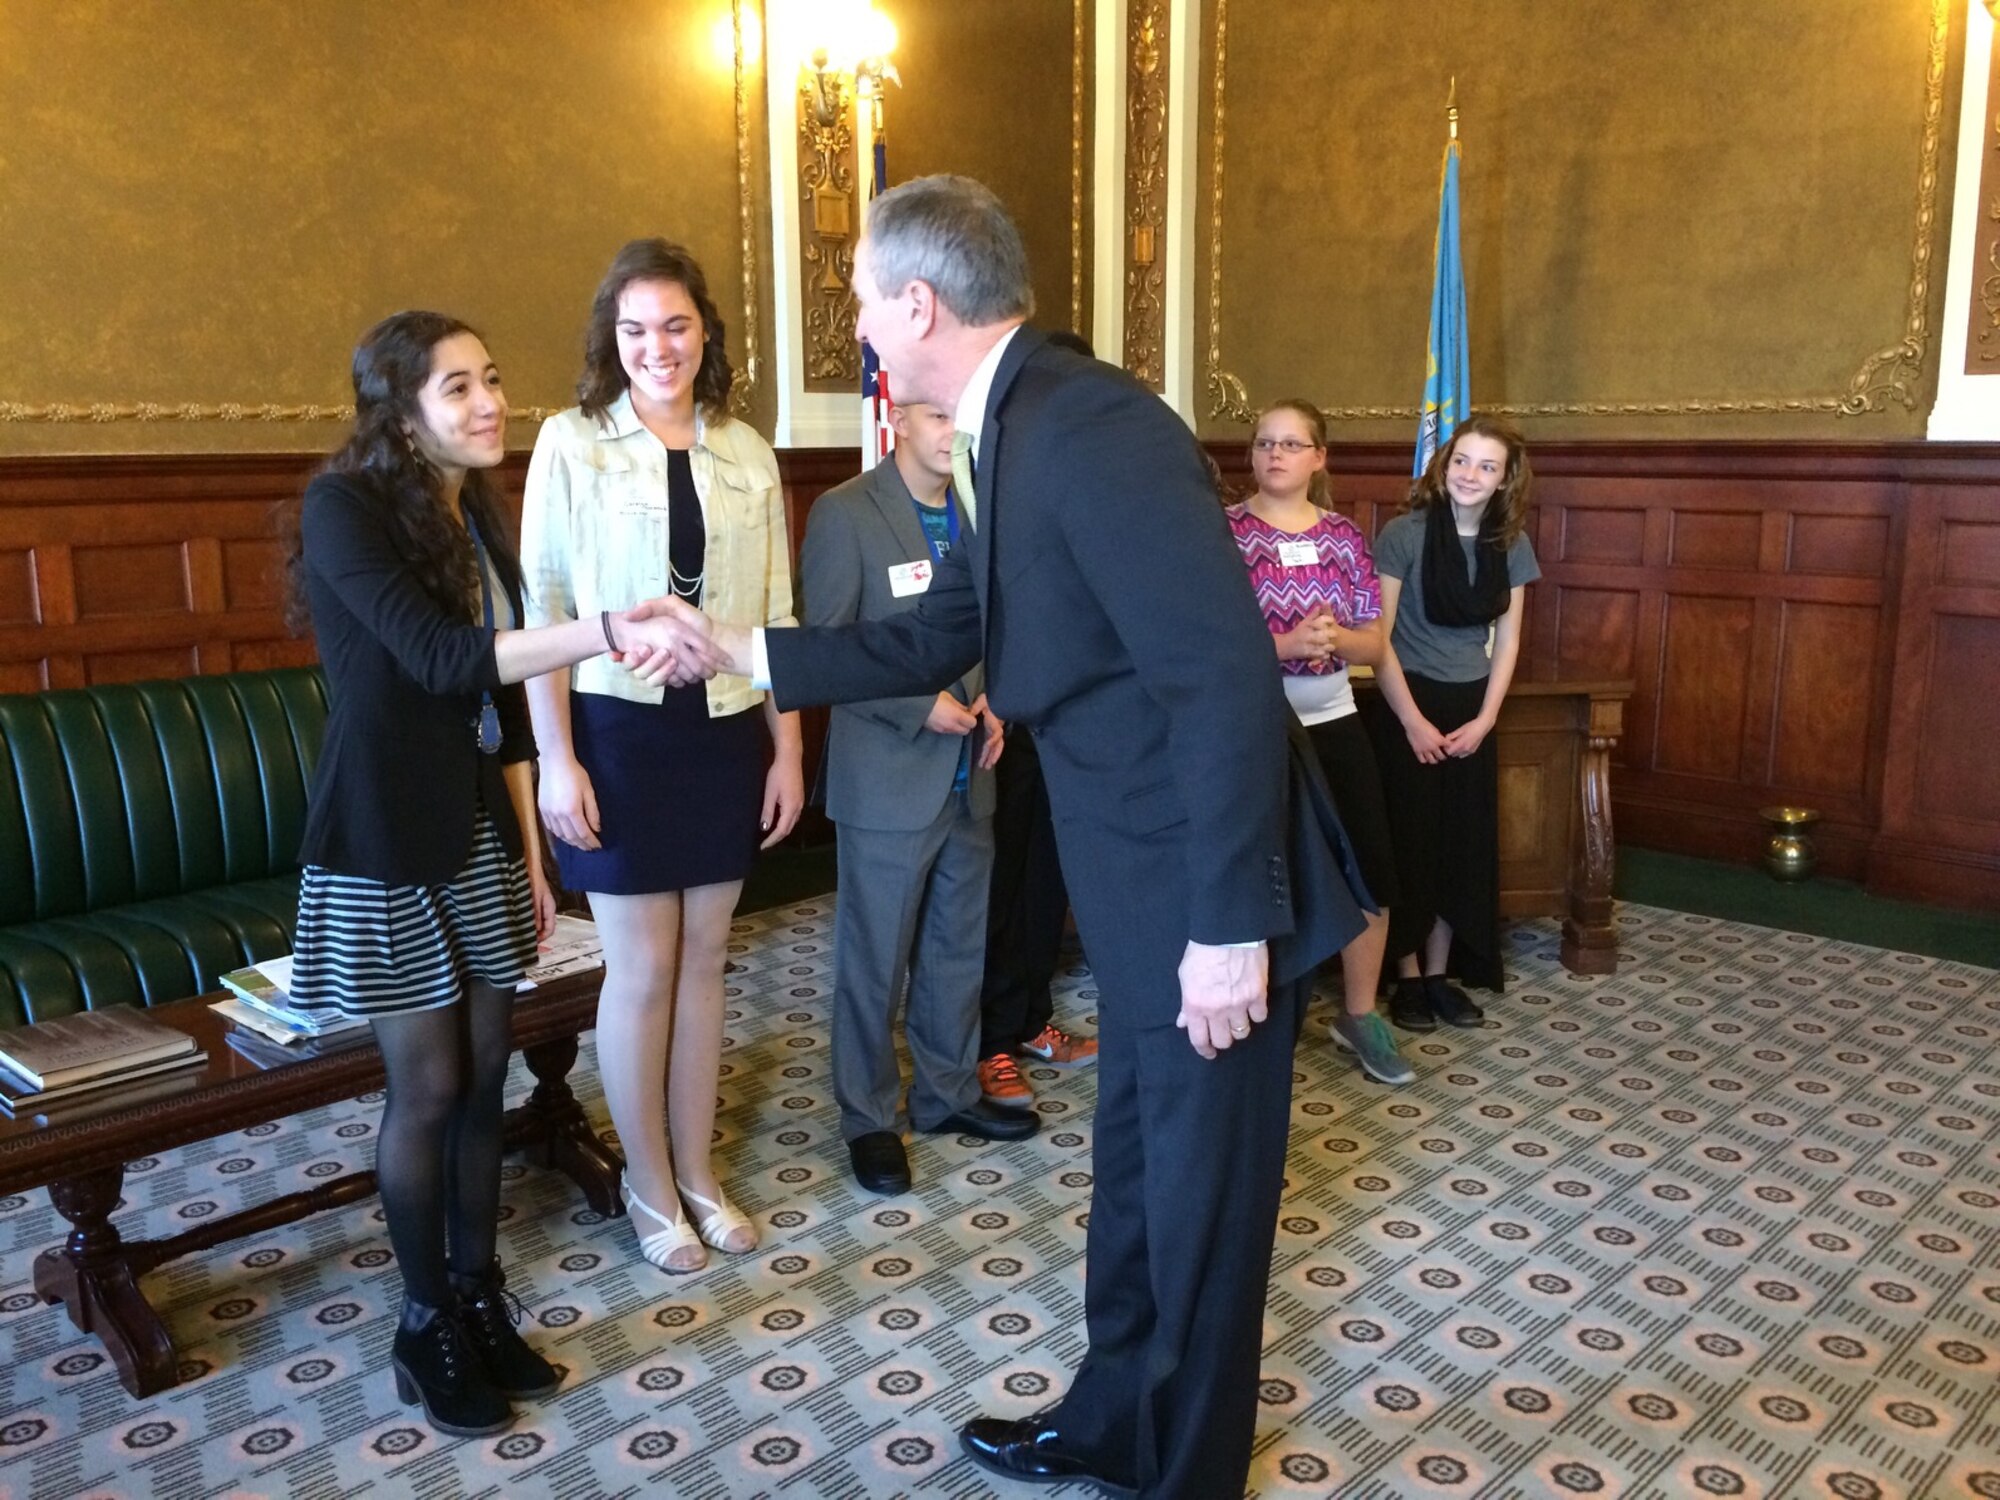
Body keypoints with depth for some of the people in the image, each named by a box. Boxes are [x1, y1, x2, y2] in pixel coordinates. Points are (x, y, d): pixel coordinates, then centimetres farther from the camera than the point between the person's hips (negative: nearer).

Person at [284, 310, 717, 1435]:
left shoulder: (477, 513, 10)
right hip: (388, 838, -6)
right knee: (429, 1084, 2)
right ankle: (428, 1325, 20)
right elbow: (438, 658, -26)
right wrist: (608, 633, -36)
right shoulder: (346, 507, -13)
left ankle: (480, 1300, 26)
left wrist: (528, 848, 12)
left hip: (479, 828, 7)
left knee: (486, 1070, 10)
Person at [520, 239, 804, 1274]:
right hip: (619, 731, -3)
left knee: (703, 959, 12)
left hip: (725, 732, 3)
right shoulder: (570, 444, -3)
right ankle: (649, 1188, 23)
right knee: (641, 967, 5)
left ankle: (697, 1170, 28)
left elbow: (775, 613, 8)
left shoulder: (747, 455, 6)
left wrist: (788, 749, 5)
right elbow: (542, 609, -6)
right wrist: (555, 757, -11)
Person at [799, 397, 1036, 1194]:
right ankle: (867, 1115, 23)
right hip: (888, 777, -6)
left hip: (968, 773, 6)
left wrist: (992, 702, -1)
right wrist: (919, 708, -17)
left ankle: (949, 1092, 34)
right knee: (874, 959, 7)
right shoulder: (845, 512, -11)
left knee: (960, 948, 17)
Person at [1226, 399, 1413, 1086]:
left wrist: (1337, 638, -16)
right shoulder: (1225, 532, -7)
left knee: (1373, 869, 6)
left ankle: (1360, 1015, 24)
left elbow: (1374, 644, 5)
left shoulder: (1344, 535, 5)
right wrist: (1287, 643, -25)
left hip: (1333, 725, 4)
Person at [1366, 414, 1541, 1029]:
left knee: (1466, 842, 7)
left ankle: (1440, 974, 19)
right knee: (1409, 839, 0)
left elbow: (1507, 640, 6)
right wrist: (1412, 720, -14)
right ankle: (1407, 978, 13)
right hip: (1410, 704, -4)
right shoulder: (1404, 534, -12)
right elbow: (1379, 637, -12)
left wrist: (1485, 719, -3)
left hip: (1472, 709, 4)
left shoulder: (1511, 544, 1)